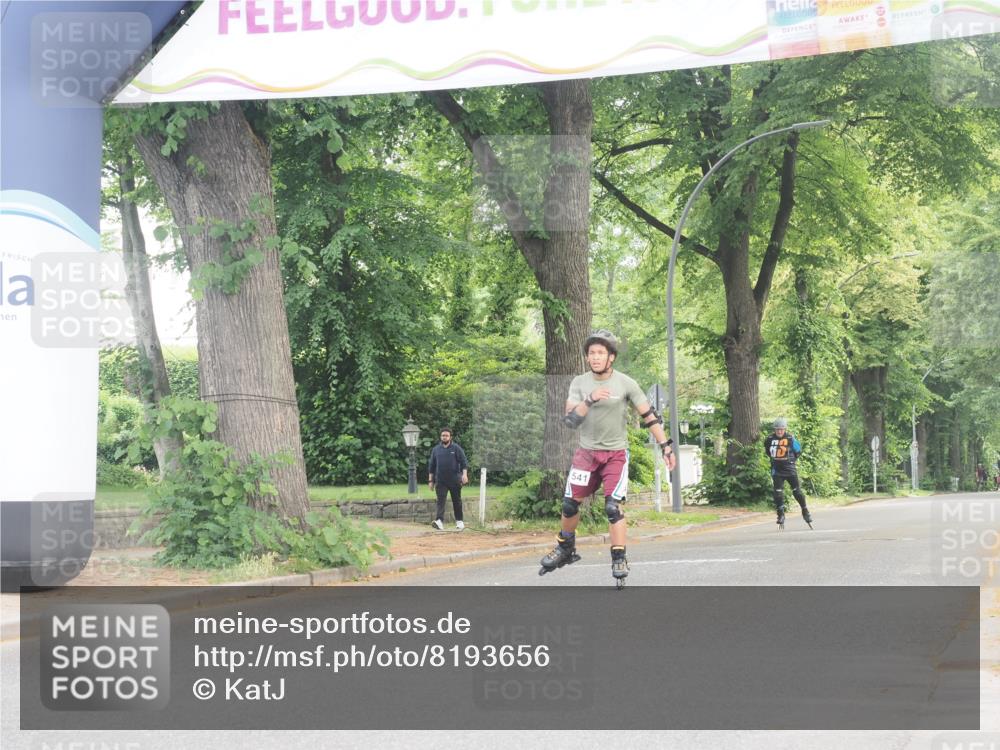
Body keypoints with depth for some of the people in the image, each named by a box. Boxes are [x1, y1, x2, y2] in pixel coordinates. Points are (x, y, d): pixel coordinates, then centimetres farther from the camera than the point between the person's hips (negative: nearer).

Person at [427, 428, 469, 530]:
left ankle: (459, 521, 22)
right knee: (440, 501, -12)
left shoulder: (456, 448, 1)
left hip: (454, 480, -1)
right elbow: (431, 466, 14)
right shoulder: (436, 449, 9)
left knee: (457, 501, 9)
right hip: (441, 481, 1)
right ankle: (439, 521, -25)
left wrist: (464, 474, -17)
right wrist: (430, 480, 10)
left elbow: (464, 462, -2)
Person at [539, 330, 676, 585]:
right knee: (569, 504, 7)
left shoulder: (625, 384, -9)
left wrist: (666, 447, -7)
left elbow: (649, 416, -4)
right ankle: (565, 550, 29)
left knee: (613, 507, -14)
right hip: (586, 452, 3)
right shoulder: (579, 383, -3)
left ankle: (619, 561, -5)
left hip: (616, 454, -3)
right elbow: (569, 420, -12)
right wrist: (589, 400, -27)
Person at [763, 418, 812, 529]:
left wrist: (791, 460, 2)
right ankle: (781, 515, 3)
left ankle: (805, 511, 17)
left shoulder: (791, 438, -9)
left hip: (789, 469, -2)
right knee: (778, 493, -4)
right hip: (777, 470, 2)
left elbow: (798, 451, 6)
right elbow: (767, 451, 18)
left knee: (797, 491, 2)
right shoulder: (769, 439, -3)